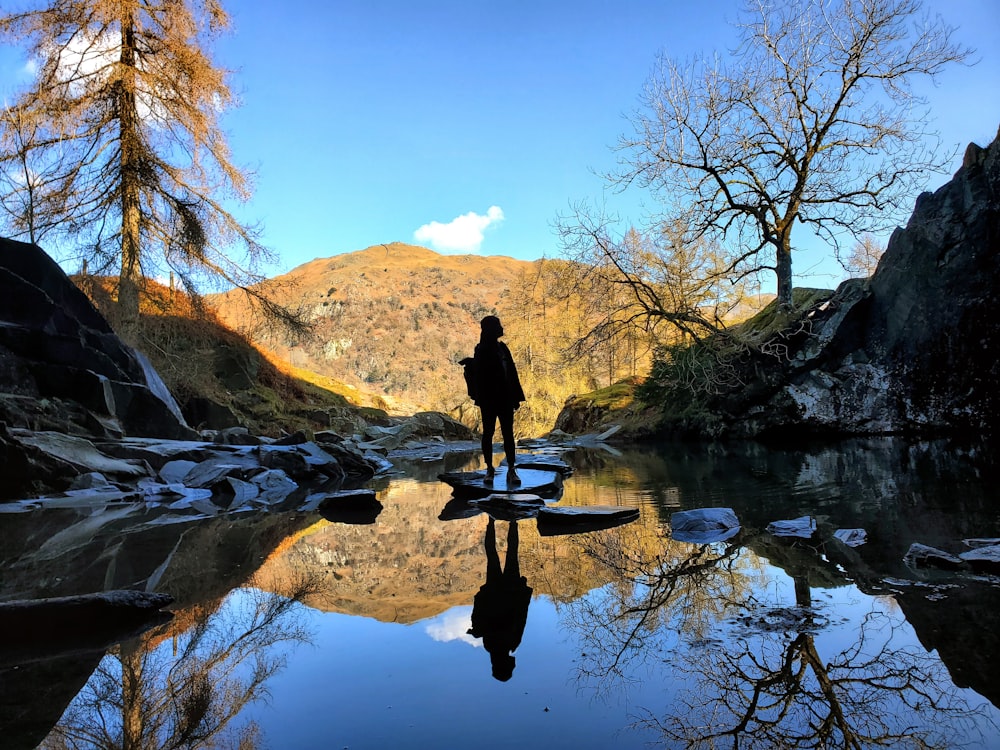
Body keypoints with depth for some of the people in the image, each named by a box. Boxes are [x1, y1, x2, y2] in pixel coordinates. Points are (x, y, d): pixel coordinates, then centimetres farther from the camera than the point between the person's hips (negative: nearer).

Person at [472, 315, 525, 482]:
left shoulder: (502, 347, 12)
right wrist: (482, 399, -16)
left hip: (505, 398, 5)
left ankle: (511, 470, 6)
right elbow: (481, 376, -10)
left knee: (508, 433, 3)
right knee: (488, 433, 5)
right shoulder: (482, 350, -5)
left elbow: (512, 372, 12)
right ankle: (490, 469, 14)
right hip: (489, 400, -5)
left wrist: (515, 396, 8)